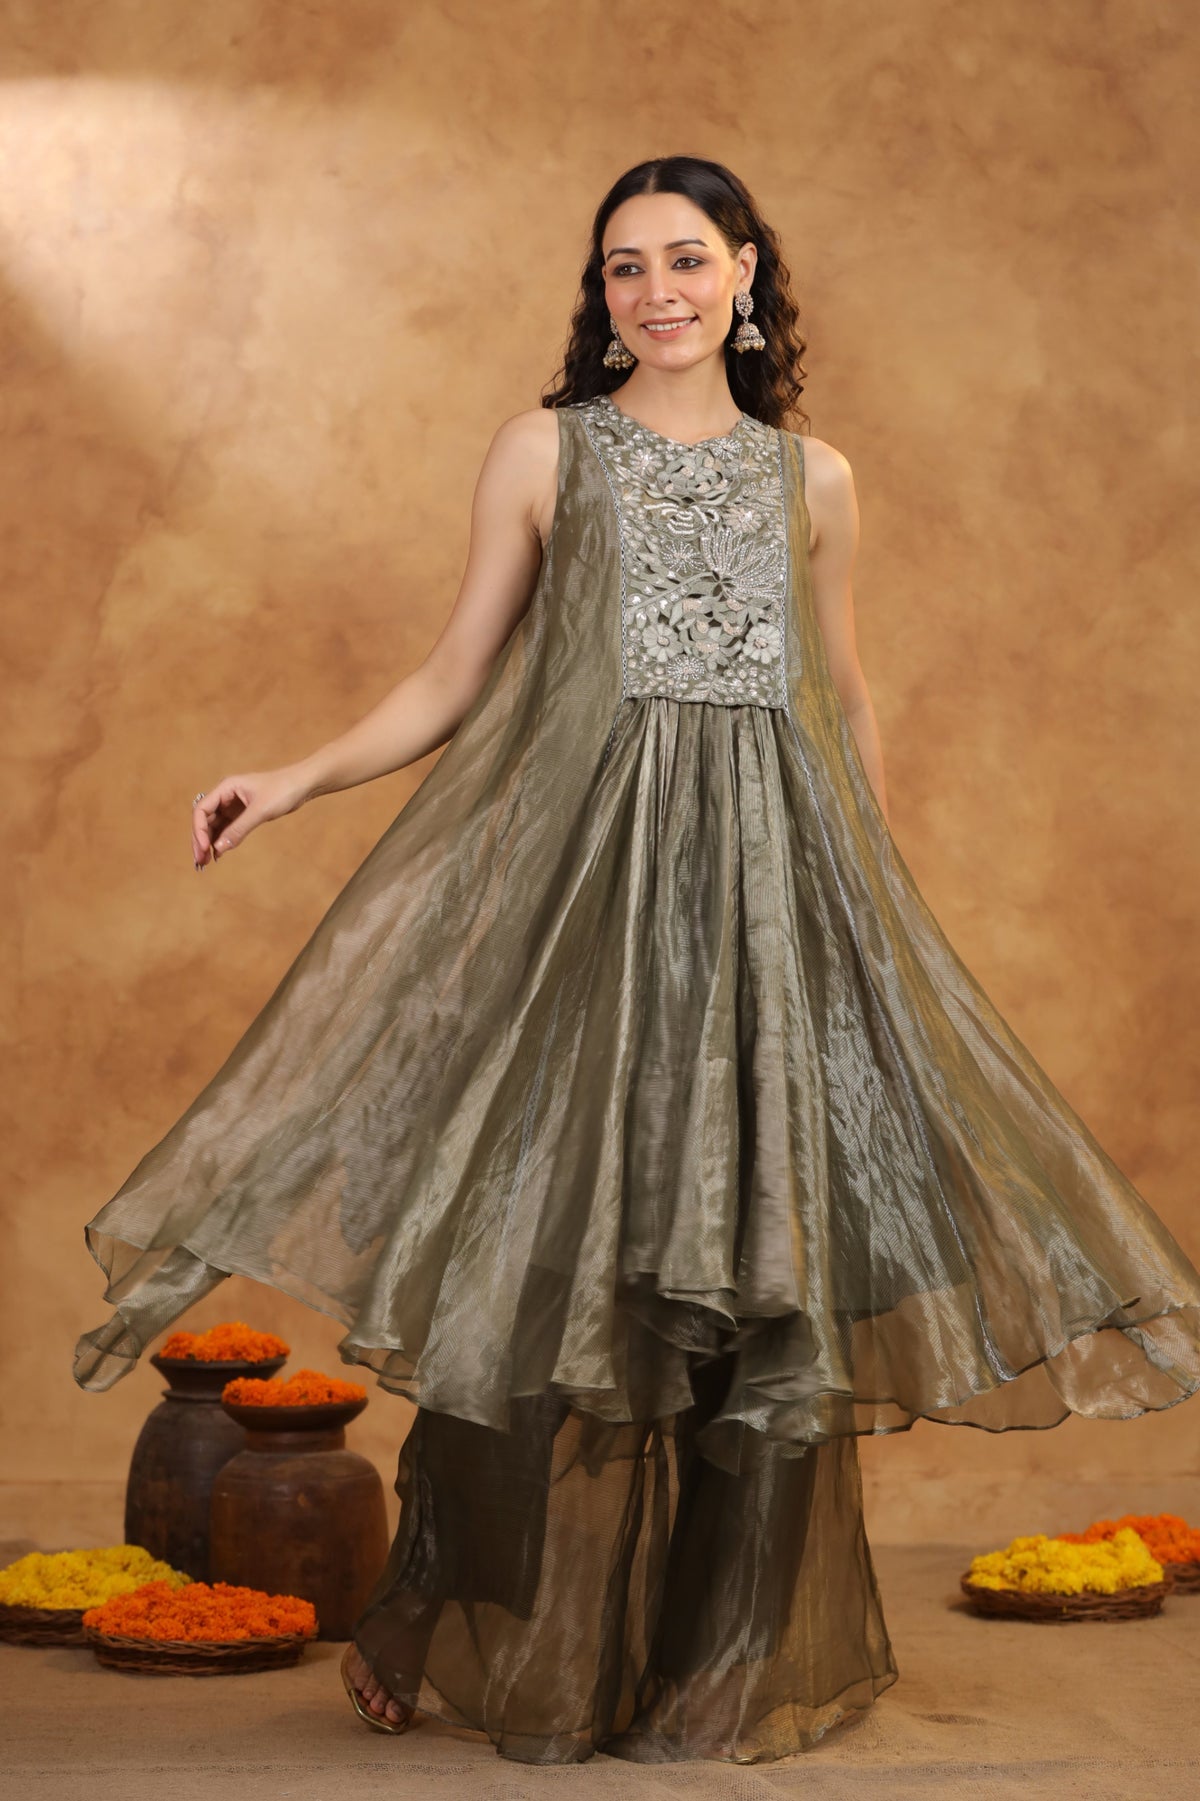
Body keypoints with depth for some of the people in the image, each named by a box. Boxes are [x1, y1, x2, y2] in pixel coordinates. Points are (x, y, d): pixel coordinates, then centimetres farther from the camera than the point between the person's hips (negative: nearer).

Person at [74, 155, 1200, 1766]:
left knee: (764, 1242, 1)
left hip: (767, 879, 2)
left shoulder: (813, 478, 13)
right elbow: (455, 681, 6)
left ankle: (730, 1662, 16)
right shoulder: (544, 451, 7)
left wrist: (884, 899, 18)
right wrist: (294, 781, -7)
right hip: (582, 869, -2)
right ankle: (525, 1650, 13)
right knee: (558, 1241, -5)